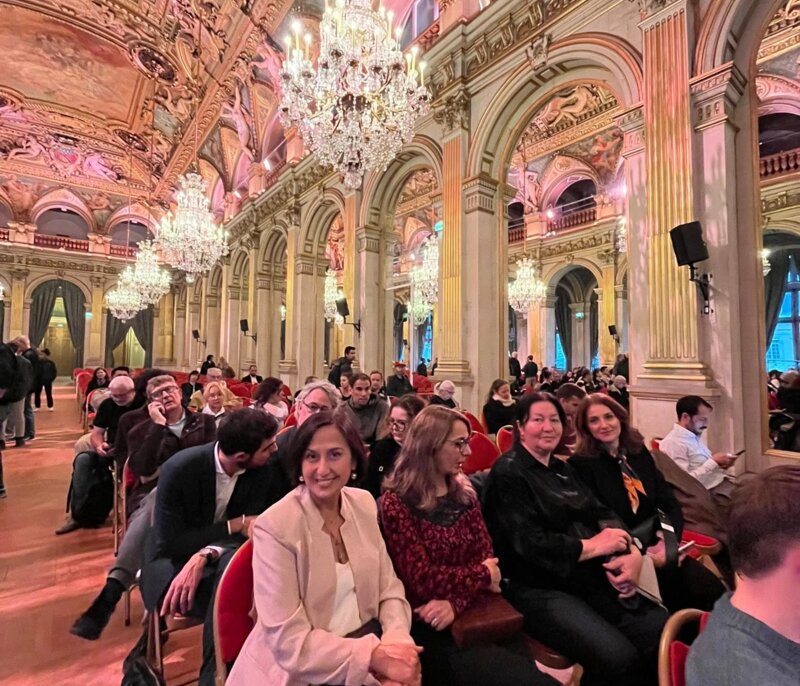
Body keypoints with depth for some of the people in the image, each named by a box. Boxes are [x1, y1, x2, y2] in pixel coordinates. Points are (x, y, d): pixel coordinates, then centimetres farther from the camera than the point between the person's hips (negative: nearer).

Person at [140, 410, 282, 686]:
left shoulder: (259, 472, -13)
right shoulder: (179, 469, -24)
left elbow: (247, 531, -15)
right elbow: (169, 544, -20)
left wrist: (204, 556, -34)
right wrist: (235, 525, -23)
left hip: (219, 556, 4)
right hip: (172, 559, -3)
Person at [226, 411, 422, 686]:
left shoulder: (364, 504, -2)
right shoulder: (274, 527, -19)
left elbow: (388, 586, 2)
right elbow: (289, 640, -18)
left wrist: (397, 640, -16)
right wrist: (375, 656, -24)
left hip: (363, 635, 5)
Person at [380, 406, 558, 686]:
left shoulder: (464, 494, 10)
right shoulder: (396, 503, -10)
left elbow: (486, 557, 4)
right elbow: (422, 579, -14)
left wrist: (455, 603, -14)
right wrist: (483, 575, -3)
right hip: (430, 630, -5)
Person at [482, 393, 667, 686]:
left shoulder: (563, 470, 18)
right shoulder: (508, 473, -8)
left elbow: (601, 513, 9)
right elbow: (528, 542, -16)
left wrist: (632, 551, -10)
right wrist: (592, 546, -11)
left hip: (592, 578, 7)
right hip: (540, 590, -7)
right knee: (619, 658, -24)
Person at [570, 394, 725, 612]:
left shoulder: (639, 452, 9)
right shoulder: (581, 464, -10)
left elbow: (669, 502, 8)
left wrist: (669, 539, -9)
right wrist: (640, 553, -18)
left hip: (659, 546, 5)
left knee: (714, 591, -16)